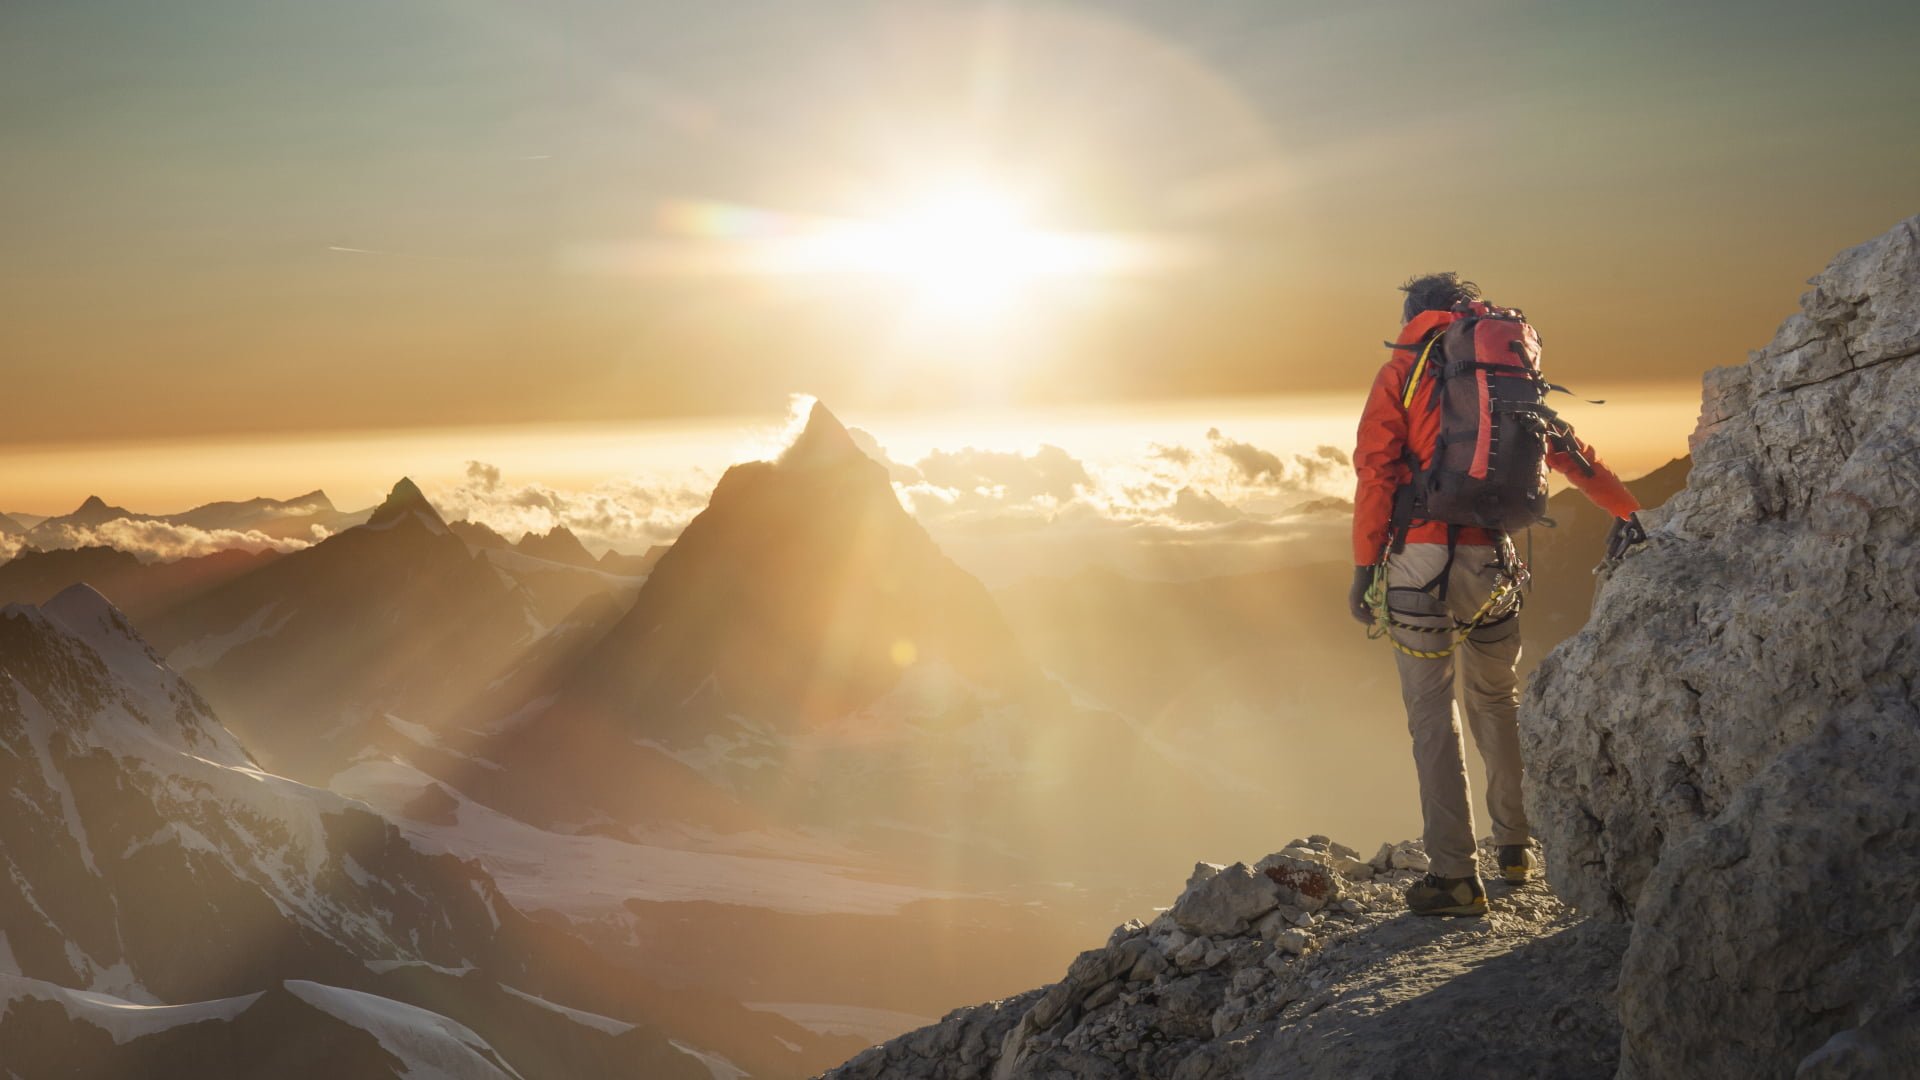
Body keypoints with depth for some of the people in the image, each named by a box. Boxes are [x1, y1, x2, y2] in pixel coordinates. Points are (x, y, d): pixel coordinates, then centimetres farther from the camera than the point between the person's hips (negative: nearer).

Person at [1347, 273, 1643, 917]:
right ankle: (1516, 845, 29)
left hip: (1422, 556, -4)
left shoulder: (1402, 372, 1)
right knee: (1497, 699, 21)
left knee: (1432, 711, -2)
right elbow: (1566, 451, 18)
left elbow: (1376, 470, -7)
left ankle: (1455, 875, -4)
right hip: (1492, 558, 4)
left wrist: (1365, 565, -6)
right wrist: (1626, 510, 28)